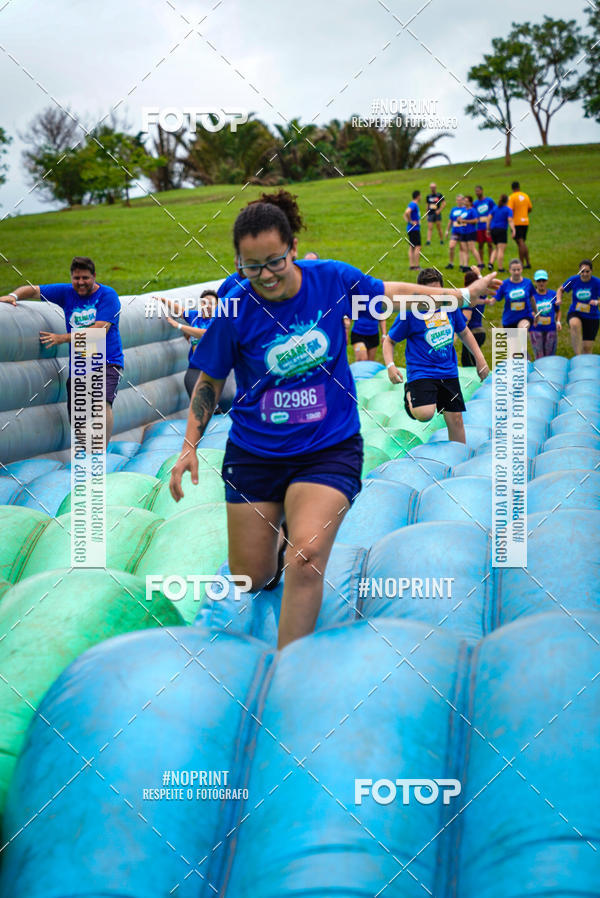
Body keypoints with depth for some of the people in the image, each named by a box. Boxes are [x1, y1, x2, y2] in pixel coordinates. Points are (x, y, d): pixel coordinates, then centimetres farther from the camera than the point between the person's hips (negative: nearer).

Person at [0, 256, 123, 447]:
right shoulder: (67, 292, 10)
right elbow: (33, 290, 14)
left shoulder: (107, 295, -5)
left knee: (103, 403, -29)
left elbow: (100, 330, -16)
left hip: (107, 362, -5)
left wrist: (63, 338, -18)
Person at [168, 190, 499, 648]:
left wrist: (464, 293, 17)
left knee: (305, 559, -24)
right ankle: (279, 538, 47)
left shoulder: (331, 279, -10)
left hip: (330, 447, -1)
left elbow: (392, 292, 10)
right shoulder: (235, 310, -12)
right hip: (254, 453, 1)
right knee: (250, 579, 9)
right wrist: (189, 447, -7)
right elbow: (209, 382, 2)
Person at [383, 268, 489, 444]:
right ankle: (410, 397, 8)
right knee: (425, 414, -26)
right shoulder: (410, 312, -10)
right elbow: (389, 341, -1)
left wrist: (480, 358, 16)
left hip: (448, 372, 5)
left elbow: (464, 332, 20)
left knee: (455, 419, 3)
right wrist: (390, 365, -17)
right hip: (421, 372, -5)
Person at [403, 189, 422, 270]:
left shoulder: (412, 204, 15)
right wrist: (411, 221, -21)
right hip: (414, 229, -10)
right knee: (417, 247, -8)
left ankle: (411, 265, 10)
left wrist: (408, 221, 12)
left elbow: (405, 214, 25)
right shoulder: (414, 205, -15)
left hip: (411, 229, 10)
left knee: (411, 247, 9)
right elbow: (407, 212, -32)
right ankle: (416, 266, -9)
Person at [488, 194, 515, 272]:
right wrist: (513, 230, -20)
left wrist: (488, 229, 14)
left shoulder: (495, 208, 12)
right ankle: (500, 268, -5)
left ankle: (491, 263, 2)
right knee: (501, 249, -4)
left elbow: (489, 218, 9)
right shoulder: (508, 209, -3)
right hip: (502, 230, -6)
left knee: (496, 249, 20)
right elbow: (510, 220, -14)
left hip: (493, 230, 6)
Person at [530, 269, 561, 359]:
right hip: (536, 329, -2)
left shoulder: (553, 294, 6)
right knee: (539, 358, -4)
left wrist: (558, 321, 0)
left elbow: (558, 310, 16)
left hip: (550, 329, 2)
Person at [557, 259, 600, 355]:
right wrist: (559, 299, -7)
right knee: (575, 324, -37)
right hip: (575, 314, 0)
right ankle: (578, 356, -36)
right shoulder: (573, 280, -4)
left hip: (591, 316, 0)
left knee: (587, 347, 0)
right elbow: (561, 289, 13)